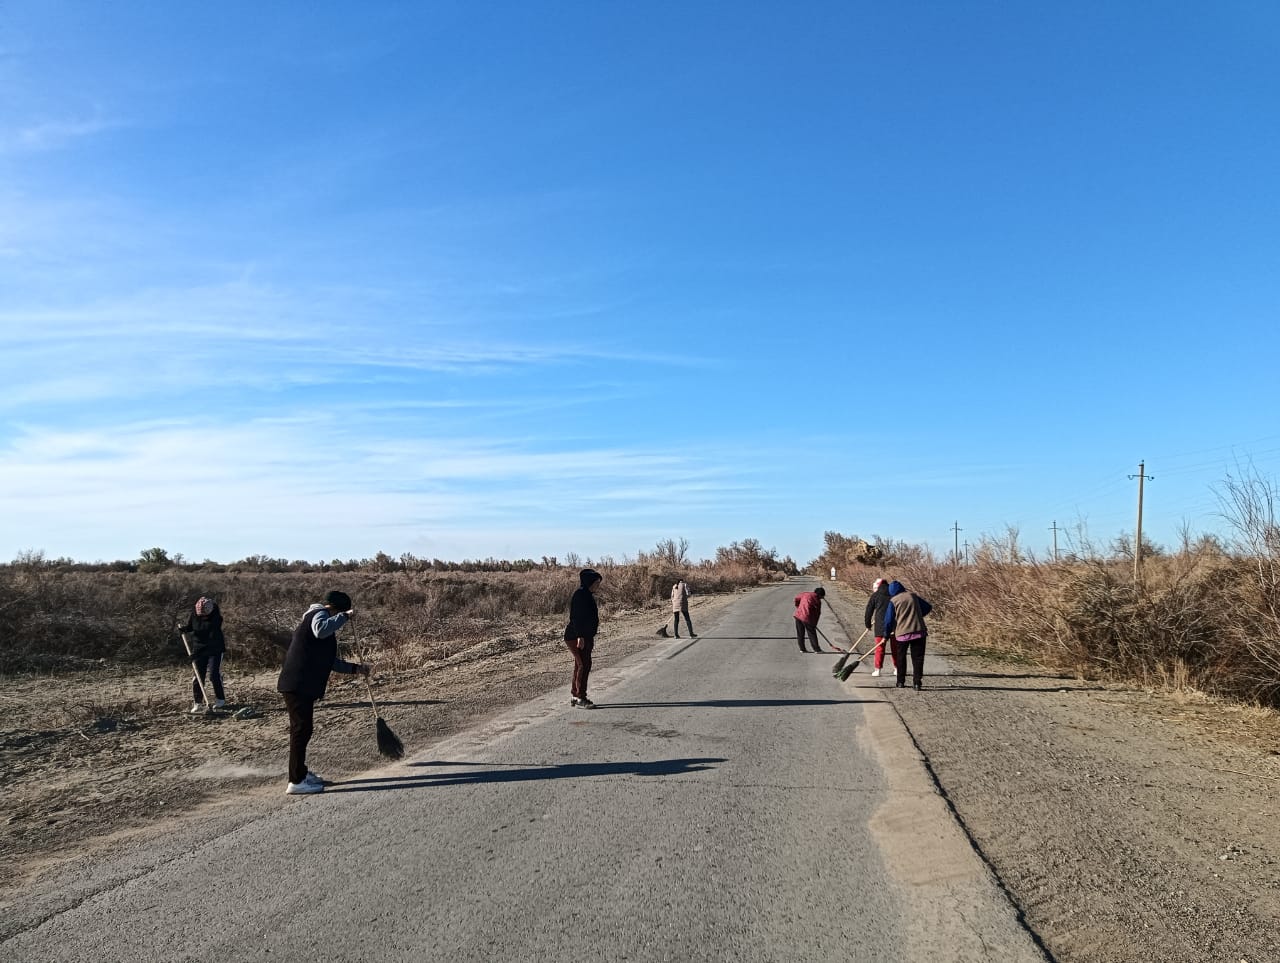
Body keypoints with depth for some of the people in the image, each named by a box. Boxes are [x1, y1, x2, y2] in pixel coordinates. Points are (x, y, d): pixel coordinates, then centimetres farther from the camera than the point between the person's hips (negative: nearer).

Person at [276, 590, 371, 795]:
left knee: (302, 728, 19)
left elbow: (329, 661, 29)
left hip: (300, 685, 11)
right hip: (298, 685, -11)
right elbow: (321, 629, -34)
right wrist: (345, 616, -24)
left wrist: (355, 668, 24)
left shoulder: (315, 617, 26)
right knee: (301, 729, -7)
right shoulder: (320, 614, -6)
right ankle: (296, 782, -2)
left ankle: (301, 773, 32)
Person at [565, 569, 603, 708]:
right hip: (576, 637, -10)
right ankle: (580, 698, -8)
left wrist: (591, 638, 21)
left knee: (580, 665, 13)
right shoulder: (579, 595, -16)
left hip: (586, 636, 10)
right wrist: (580, 636, -26)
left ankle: (574, 696, 20)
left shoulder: (588, 595, 14)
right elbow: (575, 617, -22)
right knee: (584, 665, -11)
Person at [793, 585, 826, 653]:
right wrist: (814, 624, 12)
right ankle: (816, 649, 15)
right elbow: (817, 614, 2)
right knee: (812, 634, 9)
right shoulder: (817, 601, -3)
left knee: (800, 633, 15)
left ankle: (802, 648, 21)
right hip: (807, 617, -5)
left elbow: (797, 599, 14)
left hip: (798, 615, 5)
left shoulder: (805, 594, 8)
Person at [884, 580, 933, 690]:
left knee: (901, 658, 16)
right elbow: (928, 608, 16)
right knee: (917, 658, 7)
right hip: (919, 631, 2)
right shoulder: (913, 596, 7)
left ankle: (901, 682, 20)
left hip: (902, 634, -2)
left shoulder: (893, 601, -2)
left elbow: (889, 620, -3)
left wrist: (887, 634, 11)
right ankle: (916, 683, 1)